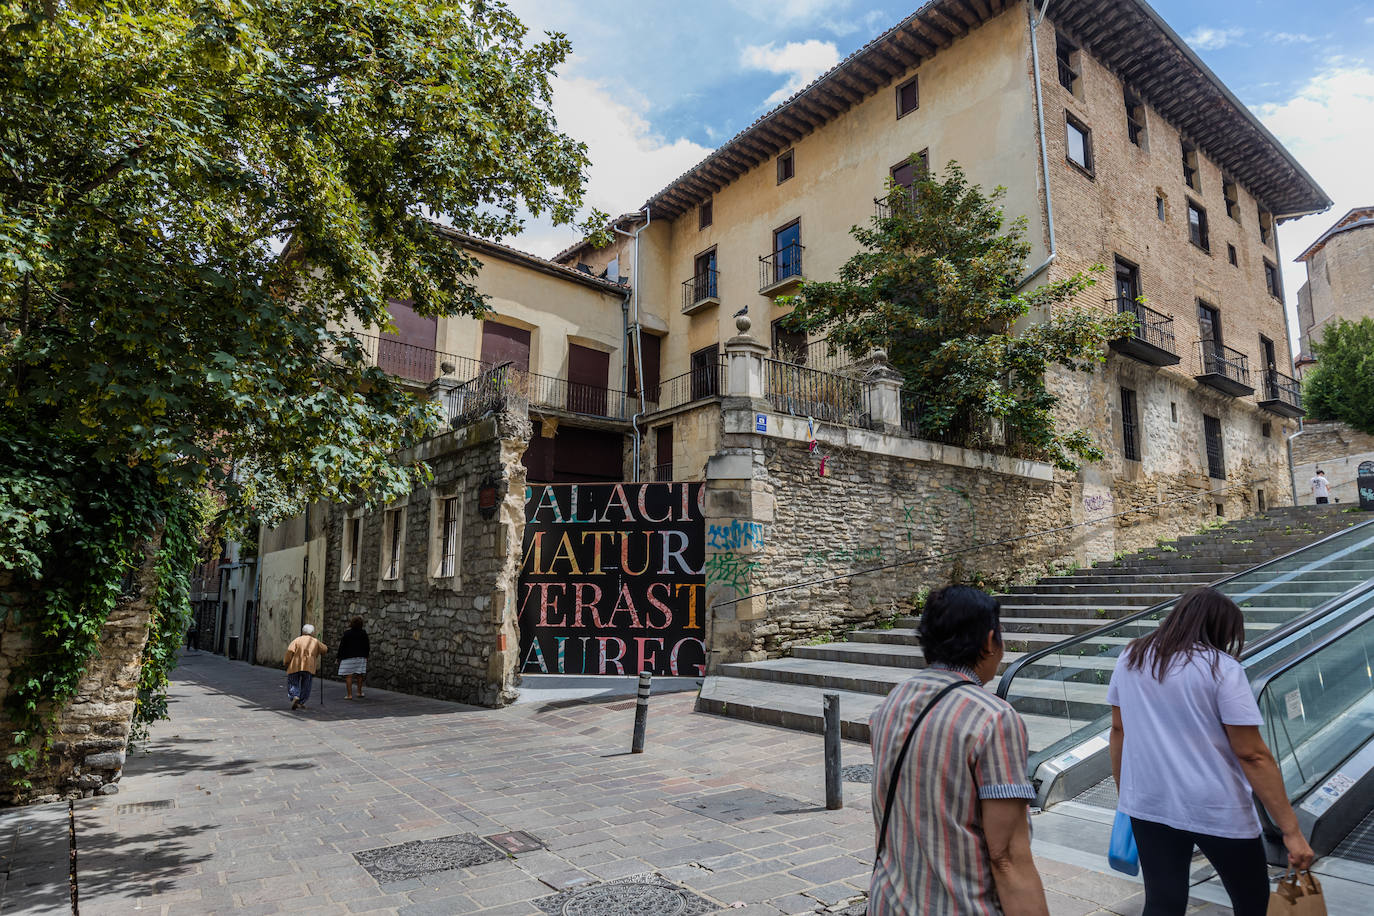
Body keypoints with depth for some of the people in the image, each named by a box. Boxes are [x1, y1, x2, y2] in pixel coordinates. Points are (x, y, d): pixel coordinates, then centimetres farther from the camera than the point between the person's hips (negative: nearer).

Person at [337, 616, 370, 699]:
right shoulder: (363, 633, 2)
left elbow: (342, 646, -5)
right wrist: (366, 655, 19)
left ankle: (349, 695, -4)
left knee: (348, 676, -2)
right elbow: (367, 646, 7)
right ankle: (359, 692, 21)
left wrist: (339, 657, 3)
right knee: (359, 675, 14)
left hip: (348, 657, -4)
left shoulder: (347, 633, -7)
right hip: (361, 657, 4)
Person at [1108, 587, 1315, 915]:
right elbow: (1253, 755, -14)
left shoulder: (1130, 659, 3)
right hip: (1218, 812, -3)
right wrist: (1291, 831, -8)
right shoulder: (1222, 668, -11)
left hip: (1147, 805, 4)